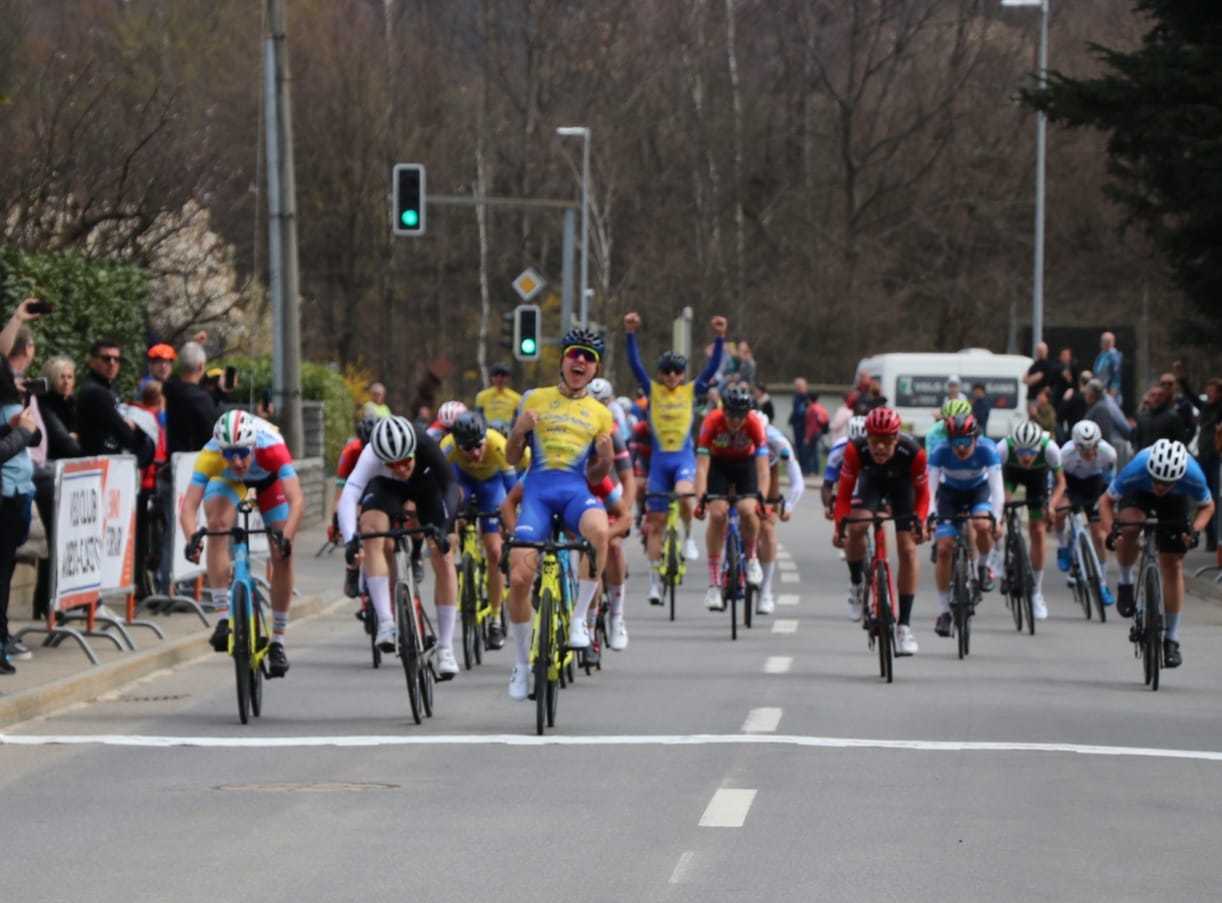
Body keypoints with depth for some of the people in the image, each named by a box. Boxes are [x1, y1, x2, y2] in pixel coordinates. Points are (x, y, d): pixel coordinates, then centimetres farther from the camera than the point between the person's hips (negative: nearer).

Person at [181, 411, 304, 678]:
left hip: (269, 478, 0)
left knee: (282, 557, -6)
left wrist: (286, 538, -65)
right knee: (218, 524, -30)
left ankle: (277, 642, 10)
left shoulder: (271, 448, -44)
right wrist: (192, 539, -62)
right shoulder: (211, 455, -40)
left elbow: (297, 500, -50)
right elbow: (188, 506, -44)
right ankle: (223, 619, -24)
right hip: (228, 480, 0)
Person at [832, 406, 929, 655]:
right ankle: (856, 583, 4)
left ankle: (904, 626, -6)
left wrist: (920, 521, -35)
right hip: (871, 480, 0)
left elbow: (922, 492, -19)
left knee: (908, 549, -11)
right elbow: (844, 491, -25)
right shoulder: (856, 450, -35)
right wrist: (839, 525, -37)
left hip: (901, 484, 0)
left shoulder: (913, 452, -36)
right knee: (856, 529, -27)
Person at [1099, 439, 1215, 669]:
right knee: (1129, 526, -35)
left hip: (1176, 501, 1)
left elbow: (1207, 506, -15)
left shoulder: (1193, 477, -37)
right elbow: (1107, 501, -22)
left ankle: (1171, 639, 8)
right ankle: (1126, 584, -9)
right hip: (1139, 494, -1)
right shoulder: (1135, 471, -40)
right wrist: (1111, 531, -39)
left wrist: (1194, 529, -35)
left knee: (1172, 565, -4)